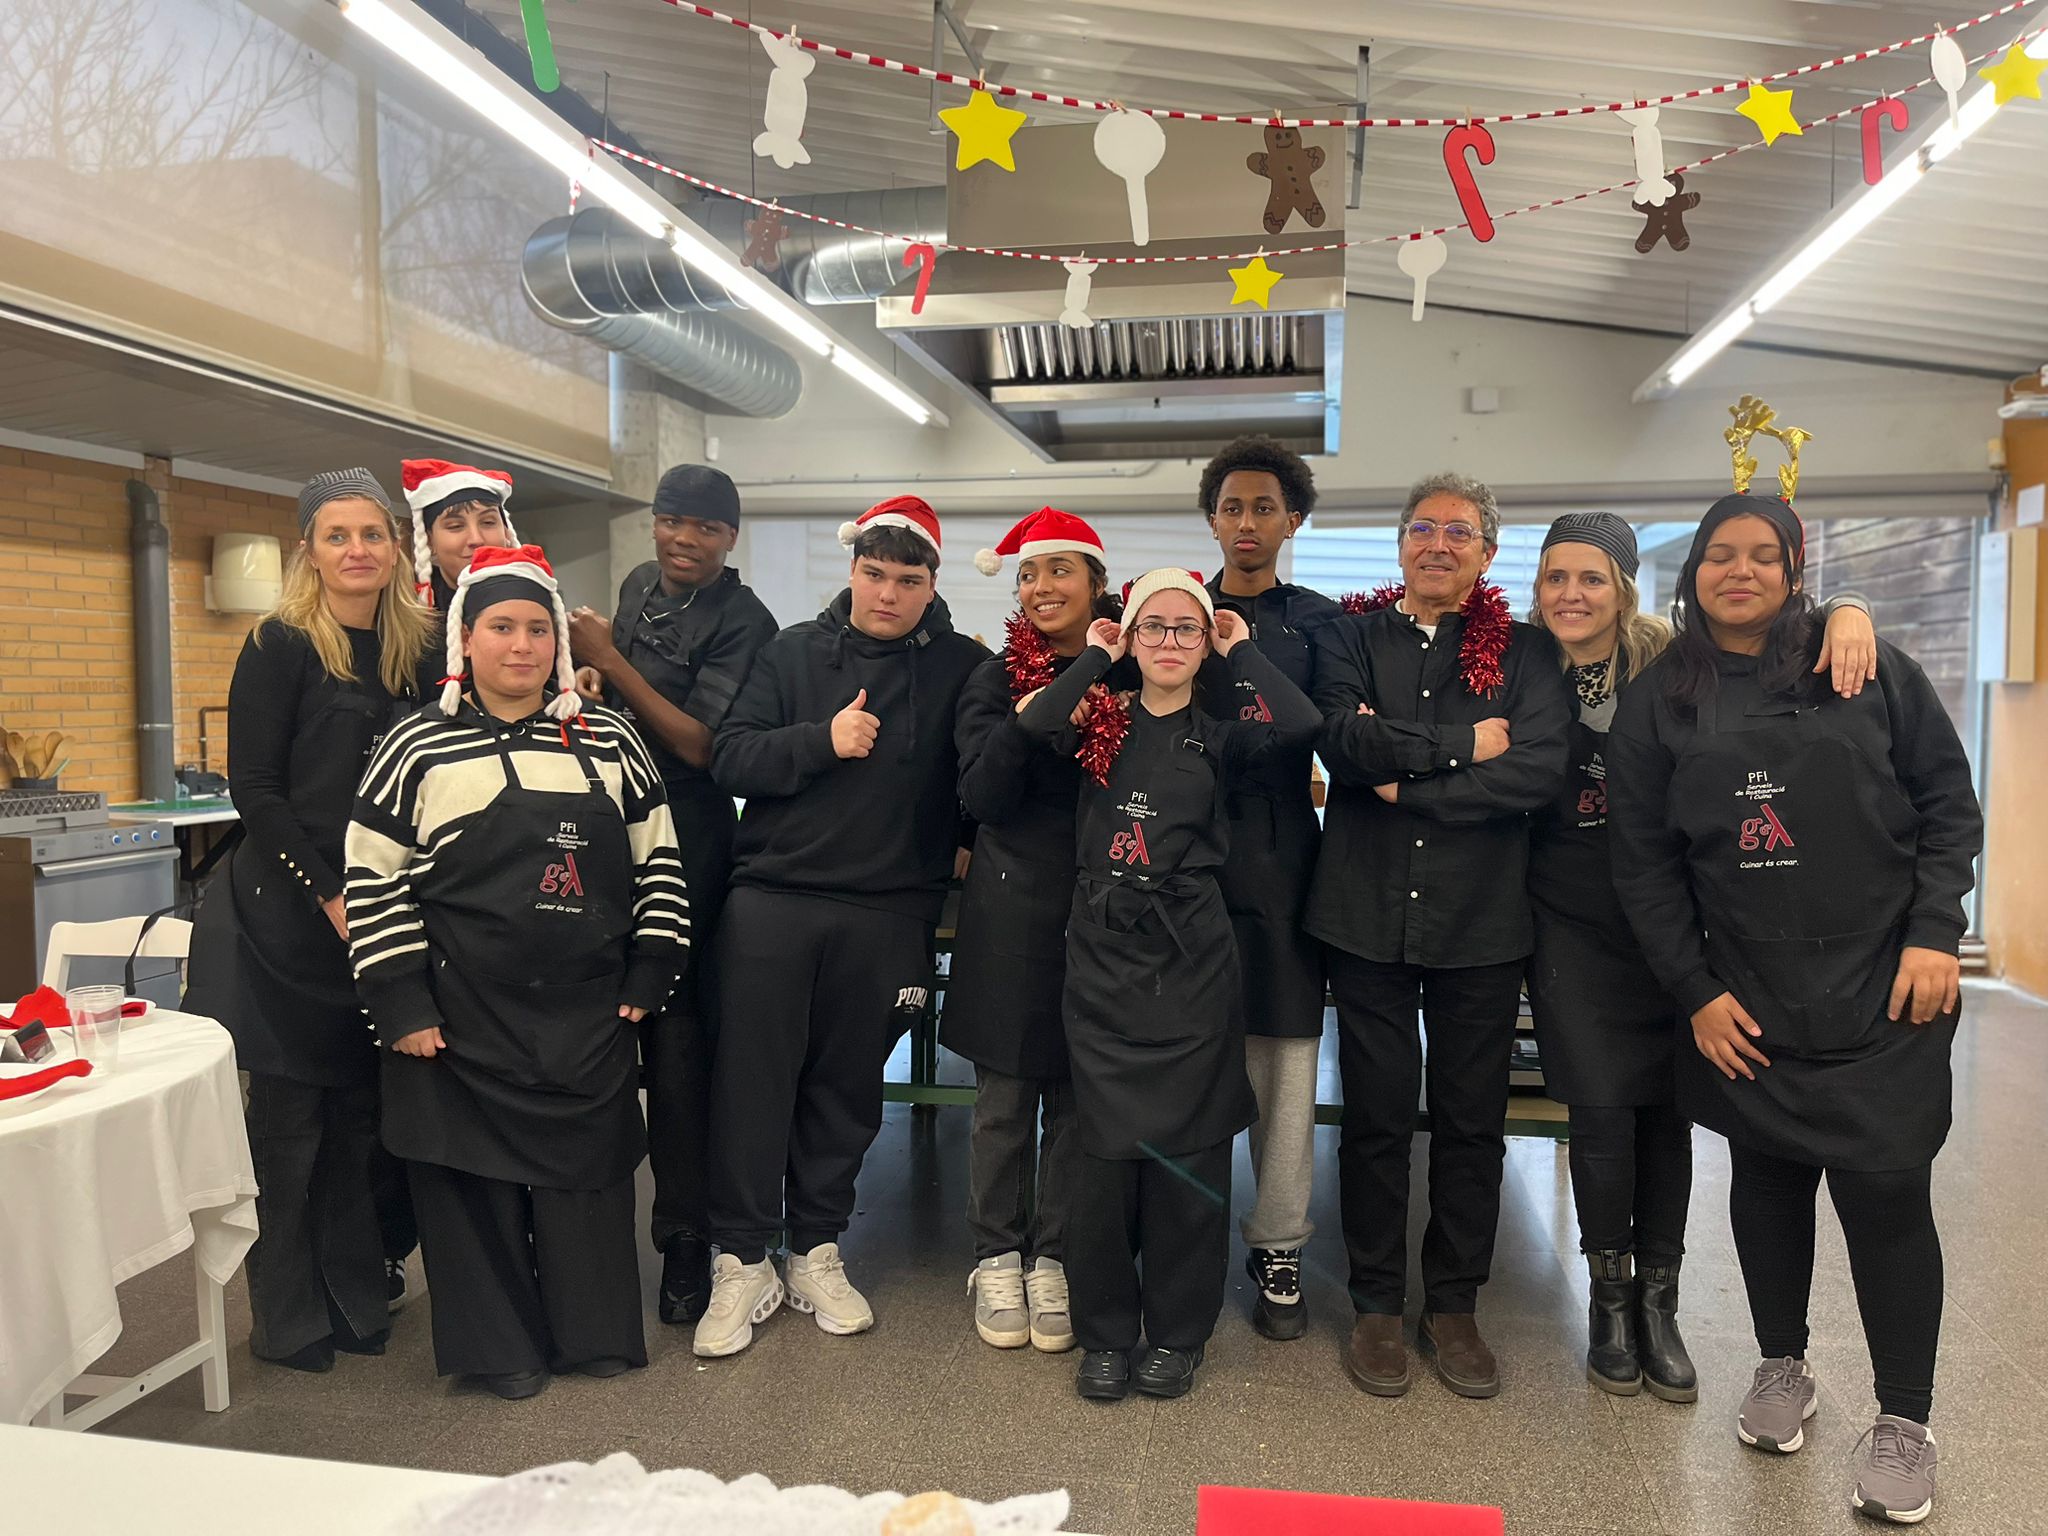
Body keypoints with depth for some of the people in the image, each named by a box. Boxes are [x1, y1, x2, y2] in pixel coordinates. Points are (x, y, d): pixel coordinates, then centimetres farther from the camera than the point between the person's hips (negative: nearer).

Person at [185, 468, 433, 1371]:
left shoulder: (415, 650, 9)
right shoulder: (282, 646, -6)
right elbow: (255, 791, -10)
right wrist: (329, 897, -13)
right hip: (286, 914, -4)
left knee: (362, 1115, 11)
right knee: (289, 1118, 4)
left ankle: (358, 1300, 24)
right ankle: (287, 1320, 18)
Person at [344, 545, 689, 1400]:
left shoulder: (609, 744, 6)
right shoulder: (419, 750, -2)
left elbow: (657, 864, 9)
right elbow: (372, 883, -2)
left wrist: (647, 979, 3)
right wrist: (402, 1006, -7)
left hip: (590, 1016, 2)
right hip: (464, 1022, -2)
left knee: (590, 1169, 10)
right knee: (475, 1176, 7)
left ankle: (596, 1332, 28)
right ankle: (499, 1346, 24)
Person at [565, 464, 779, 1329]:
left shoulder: (742, 623, -10)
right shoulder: (638, 587, 13)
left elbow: (702, 745, -17)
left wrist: (611, 664, -15)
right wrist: (589, 678, 8)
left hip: (684, 844, -7)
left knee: (672, 1028, -4)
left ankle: (685, 1237, 8)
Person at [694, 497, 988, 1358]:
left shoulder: (961, 669, 3)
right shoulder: (794, 652, 5)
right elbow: (731, 759, -2)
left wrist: (958, 847, -5)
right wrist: (822, 739, -14)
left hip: (887, 915, 0)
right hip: (771, 899, 0)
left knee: (847, 1086, 11)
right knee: (751, 1081, 3)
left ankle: (817, 1251, 28)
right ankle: (742, 1262, 17)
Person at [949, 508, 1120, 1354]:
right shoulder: (997, 678, 2)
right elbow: (982, 795, -10)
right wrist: (1032, 716, -23)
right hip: (1013, 912, 0)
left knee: (1077, 1096, 9)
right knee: (1004, 1095, 8)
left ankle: (1054, 1259, 25)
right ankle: (997, 1256, 24)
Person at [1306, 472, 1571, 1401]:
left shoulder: (1526, 653, 6)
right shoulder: (1349, 636, 6)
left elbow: (1539, 770, -11)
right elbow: (1343, 742, -13)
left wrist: (1405, 781, -13)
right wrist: (1464, 745, -12)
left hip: (1481, 920, 1)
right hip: (1368, 914, 0)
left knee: (1472, 1120, 10)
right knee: (1375, 1116, 7)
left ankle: (1453, 1305, 27)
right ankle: (1377, 1305, 23)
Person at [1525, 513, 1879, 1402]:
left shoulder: (1672, 663, -4)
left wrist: (1848, 613, -23)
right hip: (1571, 922, -1)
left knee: (1666, 1109, 7)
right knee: (1600, 1110, -4)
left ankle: (1657, 1303, 25)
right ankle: (1609, 1299, 18)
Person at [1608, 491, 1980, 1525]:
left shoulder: (1869, 668, 0)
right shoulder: (1658, 701, 2)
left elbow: (1947, 802, 2)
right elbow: (1644, 861, 2)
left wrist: (1934, 934, -8)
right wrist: (1695, 992, -2)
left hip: (1884, 993, -1)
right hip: (1745, 1002, 2)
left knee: (1885, 1189, -2)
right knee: (1766, 1178, 12)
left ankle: (1903, 1419, 16)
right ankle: (1782, 1367, 33)